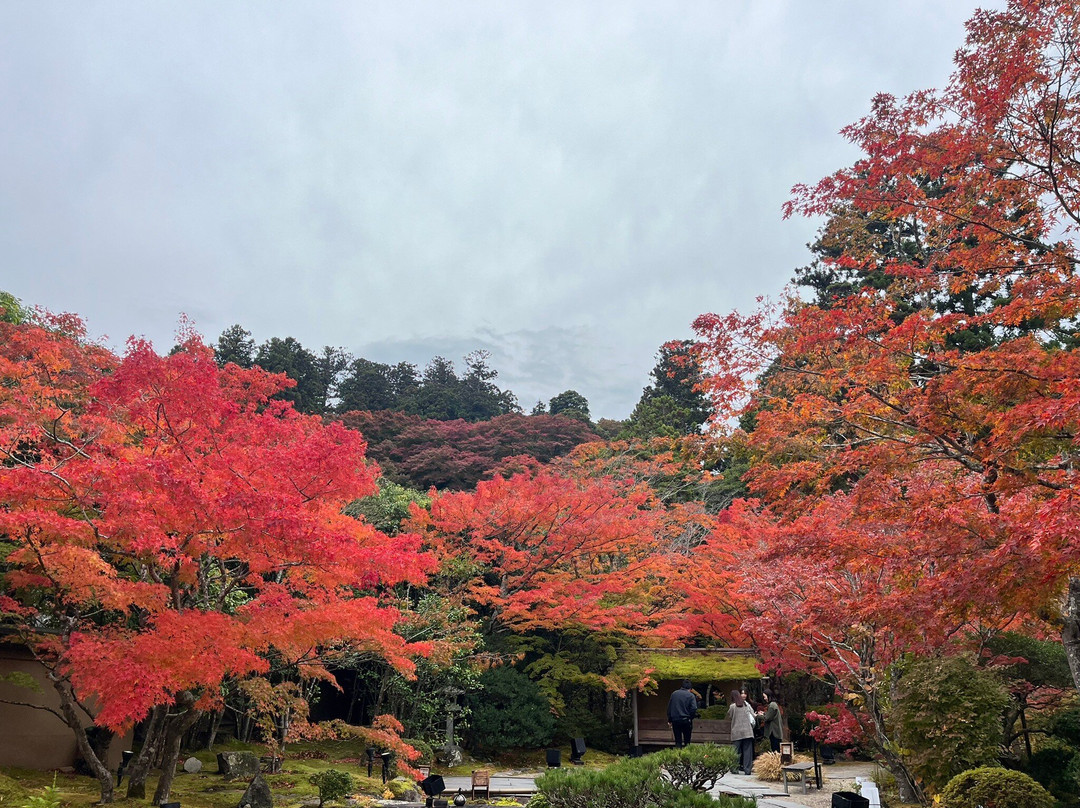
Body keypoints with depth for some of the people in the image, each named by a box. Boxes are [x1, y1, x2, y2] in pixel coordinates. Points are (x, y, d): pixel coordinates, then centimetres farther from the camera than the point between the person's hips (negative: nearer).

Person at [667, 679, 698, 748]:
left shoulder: (674, 694, 6)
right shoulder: (691, 696, -6)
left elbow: (669, 708, 9)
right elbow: (694, 709, -13)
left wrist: (669, 720, 15)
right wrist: (691, 717, 5)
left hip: (675, 720, 2)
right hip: (686, 721, -2)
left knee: (678, 740, 7)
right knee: (687, 740, 11)